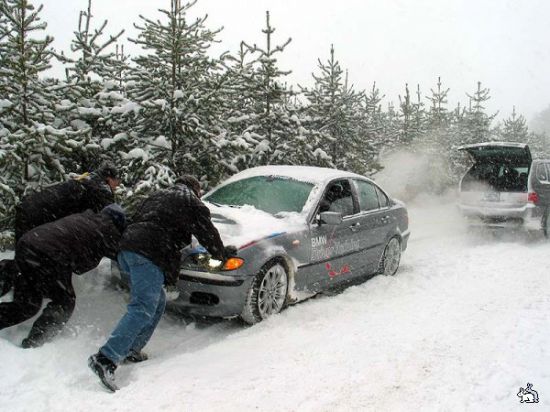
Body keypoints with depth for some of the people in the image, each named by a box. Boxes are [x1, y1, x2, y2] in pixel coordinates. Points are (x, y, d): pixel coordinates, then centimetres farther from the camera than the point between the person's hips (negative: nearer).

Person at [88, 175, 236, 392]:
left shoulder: (157, 196, 31)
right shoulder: (192, 202, 10)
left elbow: (135, 220, 32)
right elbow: (207, 233, 12)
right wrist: (223, 252, 28)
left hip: (127, 248, 9)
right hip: (149, 255, -9)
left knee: (157, 303, 19)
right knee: (143, 309, -14)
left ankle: (131, 350, 16)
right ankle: (106, 358, -25)